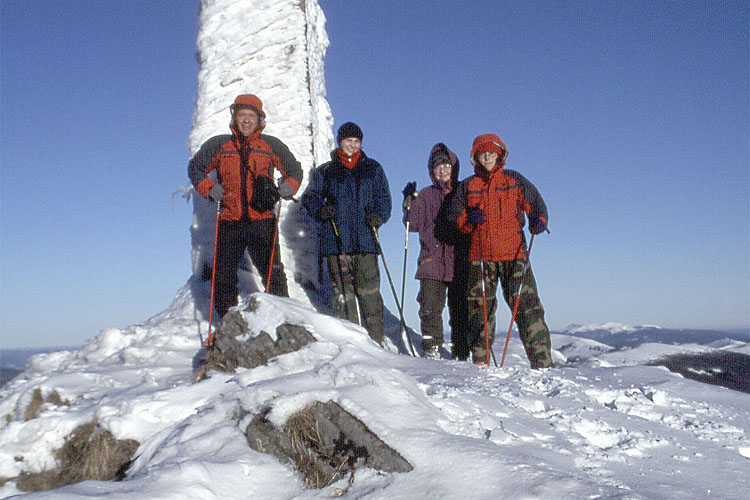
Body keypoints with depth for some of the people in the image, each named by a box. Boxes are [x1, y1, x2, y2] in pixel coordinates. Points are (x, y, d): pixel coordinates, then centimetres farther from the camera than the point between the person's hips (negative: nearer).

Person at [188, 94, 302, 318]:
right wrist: (209, 188, 2)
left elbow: (294, 170, 19)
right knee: (224, 275, 3)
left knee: (272, 271, -11)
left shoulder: (272, 146, 10)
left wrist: (287, 188, -2)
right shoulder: (219, 145, 11)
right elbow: (195, 167, 20)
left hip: (262, 221, -1)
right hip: (229, 222, 2)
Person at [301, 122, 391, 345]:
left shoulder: (373, 169, 16)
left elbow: (383, 197, 15)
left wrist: (378, 215, -6)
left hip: (365, 239, 0)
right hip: (336, 240, 0)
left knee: (369, 289, -9)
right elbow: (310, 197, 14)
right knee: (342, 291, -1)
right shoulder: (325, 171, 15)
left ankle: (375, 339, -5)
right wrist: (321, 210, -7)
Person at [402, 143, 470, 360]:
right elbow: (413, 225, 7)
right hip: (432, 261, 0)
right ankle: (432, 349, 1)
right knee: (430, 307, -7)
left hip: (460, 263, 0)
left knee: (460, 310, 3)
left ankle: (461, 353, 12)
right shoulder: (425, 195, 12)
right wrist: (409, 204, -7)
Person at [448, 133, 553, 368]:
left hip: (513, 254, -2)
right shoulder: (467, 186, 14)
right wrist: (470, 219, -8)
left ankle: (542, 361, -5)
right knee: (480, 307, 3)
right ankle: (480, 360, 14)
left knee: (526, 306, -8)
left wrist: (538, 221, -10)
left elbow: (536, 203, 11)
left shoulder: (515, 180, 11)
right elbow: (454, 216, 13)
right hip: (480, 256, 2)